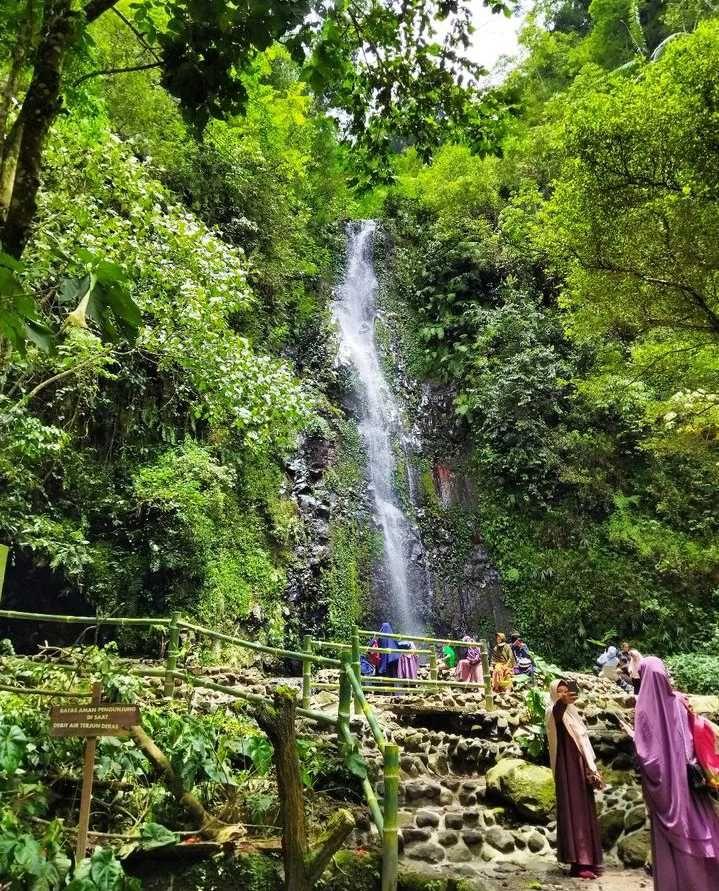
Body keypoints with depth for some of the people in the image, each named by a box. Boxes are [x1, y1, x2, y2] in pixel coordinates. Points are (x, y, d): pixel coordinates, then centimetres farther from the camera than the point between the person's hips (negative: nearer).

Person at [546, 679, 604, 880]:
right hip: (566, 765, -7)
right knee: (573, 810, -10)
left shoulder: (573, 712, 17)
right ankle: (578, 862, -11)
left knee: (585, 810, 9)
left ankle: (587, 860, 15)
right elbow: (554, 715, -29)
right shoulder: (553, 712, -6)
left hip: (580, 764, 7)